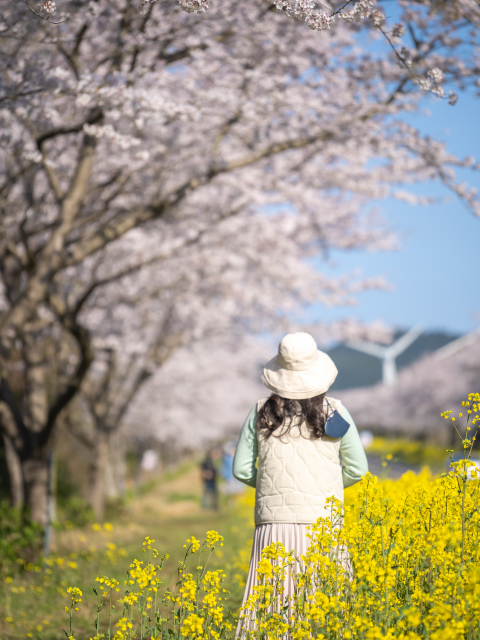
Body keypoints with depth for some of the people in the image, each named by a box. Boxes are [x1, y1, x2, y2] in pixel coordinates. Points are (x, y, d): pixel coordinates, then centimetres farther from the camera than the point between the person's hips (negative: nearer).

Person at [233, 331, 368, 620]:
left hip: (275, 523, 1)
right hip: (322, 521, -1)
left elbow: (242, 470, 7)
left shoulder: (261, 412, 3)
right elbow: (357, 470, 9)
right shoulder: (335, 413, 1)